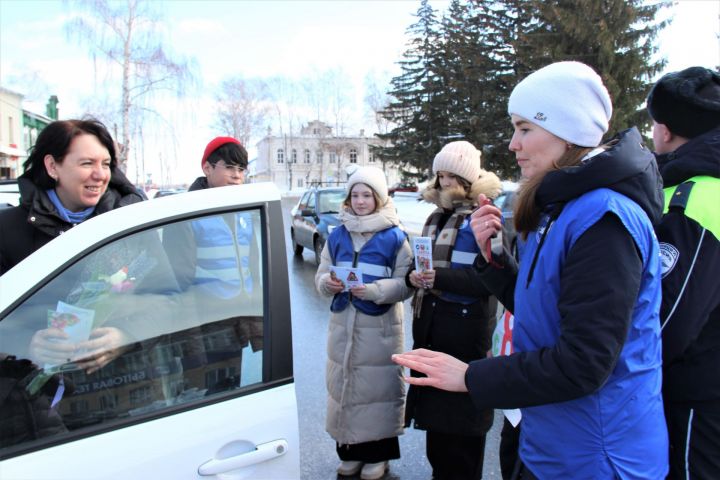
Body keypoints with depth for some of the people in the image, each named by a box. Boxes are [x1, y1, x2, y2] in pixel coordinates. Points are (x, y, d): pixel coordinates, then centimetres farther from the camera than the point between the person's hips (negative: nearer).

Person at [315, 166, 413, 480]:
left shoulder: (394, 237, -5)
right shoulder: (337, 236, 8)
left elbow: (405, 284, -9)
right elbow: (321, 277, 10)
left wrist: (373, 290, -24)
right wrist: (328, 283, -13)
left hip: (380, 328, -4)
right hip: (342, 325, 4)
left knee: (378, 387, 1)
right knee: (345, 386, 10)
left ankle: (377, 455, 20)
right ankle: (350, 452, 27)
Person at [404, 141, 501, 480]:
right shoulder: (436, 217, 16)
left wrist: (440, 277, -25)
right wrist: (416, 276, 0)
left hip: (466, 328, -7)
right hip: (431, 325, 7)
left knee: (461, 419, 3)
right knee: (434, 406, 16)